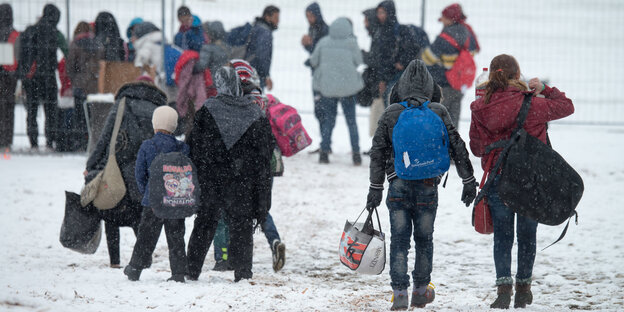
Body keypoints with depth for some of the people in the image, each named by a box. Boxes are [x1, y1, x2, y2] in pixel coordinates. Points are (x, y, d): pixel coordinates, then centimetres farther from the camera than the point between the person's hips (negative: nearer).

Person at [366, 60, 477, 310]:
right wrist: (469, 181, 10)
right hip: (428, 186, 1)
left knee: (399, 239, 2)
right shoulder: (438, 113, -1)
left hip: (398, 185, 0)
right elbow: (457, 148, 2)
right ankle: (421, 291, 23)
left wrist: (375, 188, 6)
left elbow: (378, 152, 0)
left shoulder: (390, 113, -1)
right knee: (424, 239, 14)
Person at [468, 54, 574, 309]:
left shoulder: (480, 109, -6)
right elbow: (567, 106, 2)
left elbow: (476, 148, 4)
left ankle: (504, 286, -7)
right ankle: (523, 288, 22)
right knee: (527, 235, 13)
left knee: (502, 234, 8)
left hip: (497, 179, 1)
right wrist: (544, 88, 11)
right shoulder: (531, 105, -13)